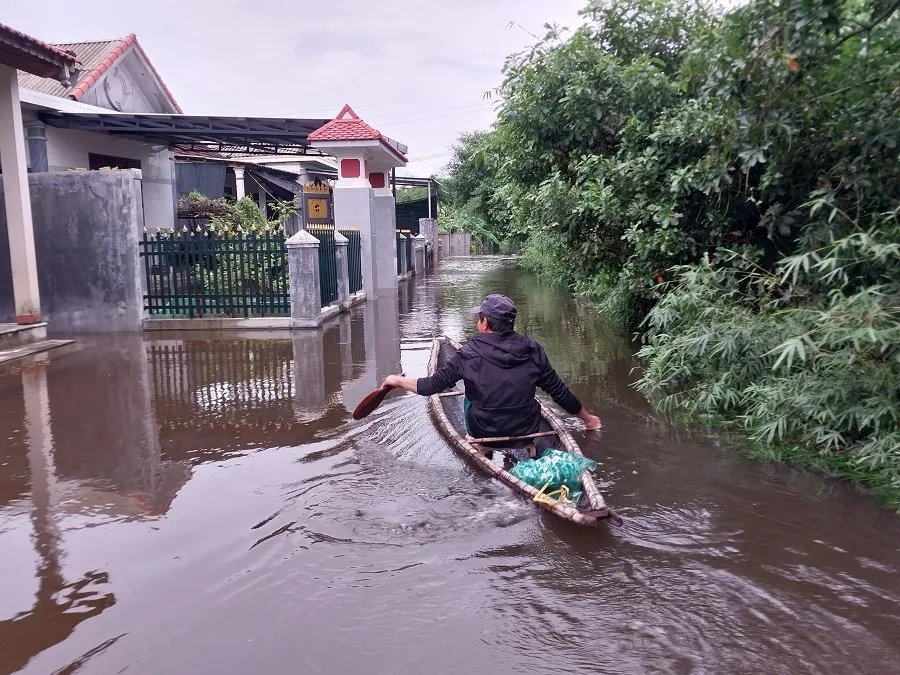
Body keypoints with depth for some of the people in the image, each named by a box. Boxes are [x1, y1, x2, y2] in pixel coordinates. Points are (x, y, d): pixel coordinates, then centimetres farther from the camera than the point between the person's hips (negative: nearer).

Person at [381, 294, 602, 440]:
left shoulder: (469, 354, -13)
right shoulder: (532, 350, -7)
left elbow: (431, 386, -8)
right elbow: (559, 391, 0)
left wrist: (398, 380, 9)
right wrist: (587, 417, 15)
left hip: (485, 434, -2)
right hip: (528, 432, 2)